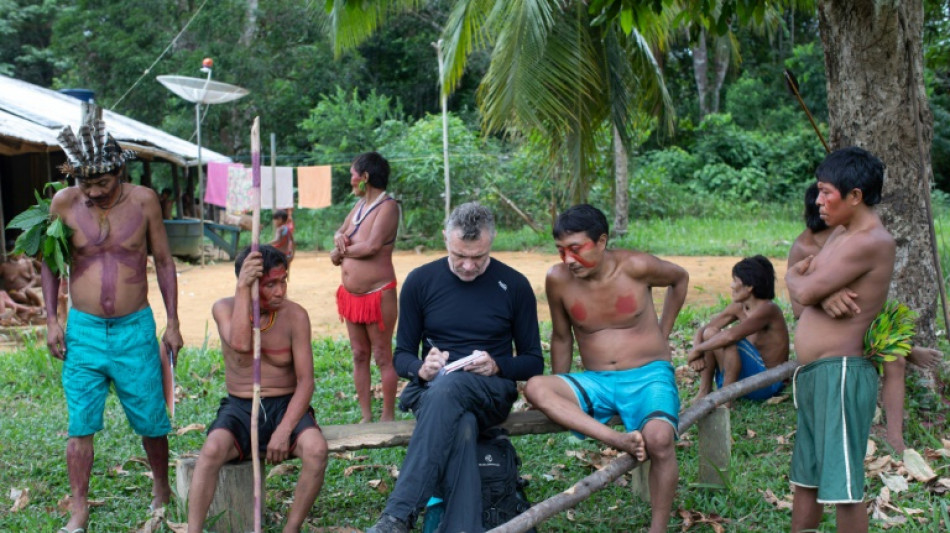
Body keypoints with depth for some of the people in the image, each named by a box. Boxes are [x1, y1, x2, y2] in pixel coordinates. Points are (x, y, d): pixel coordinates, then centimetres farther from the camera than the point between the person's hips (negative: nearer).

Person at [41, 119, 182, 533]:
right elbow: (49, 262, 8)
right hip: (83, 330, 0)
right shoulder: (63, 203, -5)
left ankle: (161, 490, 31)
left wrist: (172, 322, 4)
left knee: (150, 420, 8)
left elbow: (163, 261, 4)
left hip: (135, 329, 0)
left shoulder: (143, 200, -5)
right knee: (80, 425, 2)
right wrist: (51, 320, 1)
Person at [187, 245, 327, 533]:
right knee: (212, 450, -32)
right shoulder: (224, 308, -5)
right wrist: (242, 288, -27)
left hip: (285, 405, 0)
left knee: (316, 449, -31)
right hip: (239, 407, 0)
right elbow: (240, 344, -28)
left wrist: (284, 431, -20)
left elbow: (305, 381, -8)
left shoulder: (295, 315, -6)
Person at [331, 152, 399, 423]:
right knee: (359, 355, 11)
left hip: (377, 294, -8)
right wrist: (339, 238, -4)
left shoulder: (387, 206, -12)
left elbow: (372, 246, -21)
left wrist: (340, 253, -7)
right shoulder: (360, 204, 13)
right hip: (350, 294, 9)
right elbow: (340, 232, 21)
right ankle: (366, 416, 19)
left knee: (383, 357, 0)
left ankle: (388, 417, 9)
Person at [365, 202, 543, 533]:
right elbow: (402, 355, 11)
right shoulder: (420, 281, 6)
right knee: (461, 428, -39)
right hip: (431, 390, 1)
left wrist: (497, 366, -14)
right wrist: (420, 368, -14)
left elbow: (533, 363, 8)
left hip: (491, 392, -1)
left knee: (448, 387, -39)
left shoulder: (514, 286, 4)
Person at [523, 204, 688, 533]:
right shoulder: (558, 279, -6)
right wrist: (560, 400, 14)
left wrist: (663, 334, 12)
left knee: (659, 439, -33)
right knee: (535, 388, -25)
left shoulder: (635, 266, -13)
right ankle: (619, 440, -33)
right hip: (596, 383, 3)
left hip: (649, 376, -3)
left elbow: (680, 278, 10)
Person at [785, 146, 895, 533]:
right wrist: (805, 275, -10)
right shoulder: (840, 234, 15)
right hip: (813, 374, 10)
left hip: (840, 373, -10)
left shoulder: (871, 241, -16)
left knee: (844, 484, -4)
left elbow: (805, 292, -20)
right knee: (806, 478, 19)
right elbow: (802, 285, 14)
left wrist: (795, 277, 3)